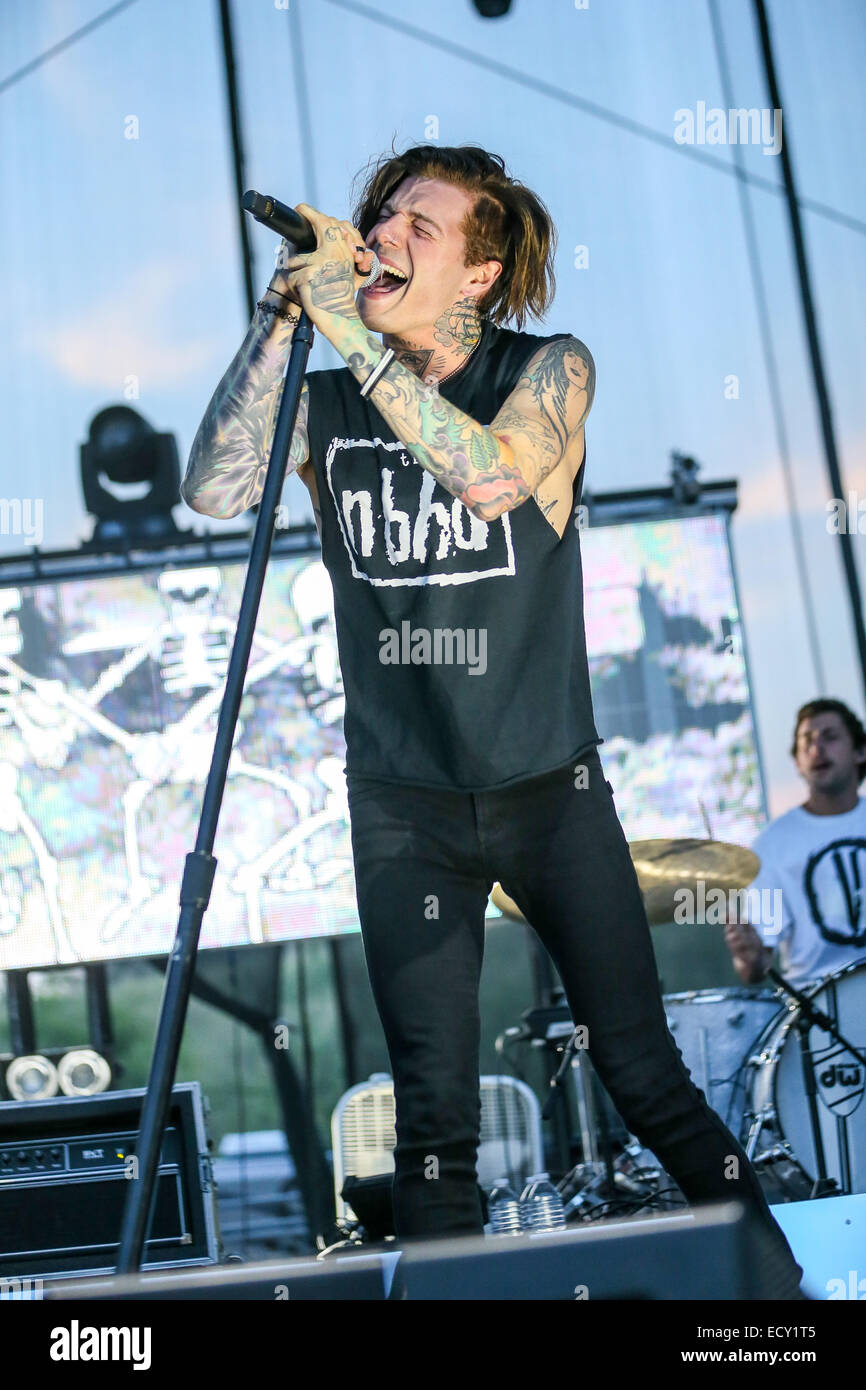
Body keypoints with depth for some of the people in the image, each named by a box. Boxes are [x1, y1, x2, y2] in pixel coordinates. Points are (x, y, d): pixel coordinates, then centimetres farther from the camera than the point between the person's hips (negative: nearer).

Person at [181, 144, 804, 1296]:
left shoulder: (550, 370, -2)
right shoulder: (325, 398, 3)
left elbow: (491, 475, -23)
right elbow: (216, 492, -14)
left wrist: (355, 334, -22)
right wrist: (278, 325, -17)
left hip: (549, 785, -1)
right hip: (404, 803, 1)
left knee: (649, 1080, 3)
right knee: (435, 1117, 0)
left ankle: (772, 1277, 22)